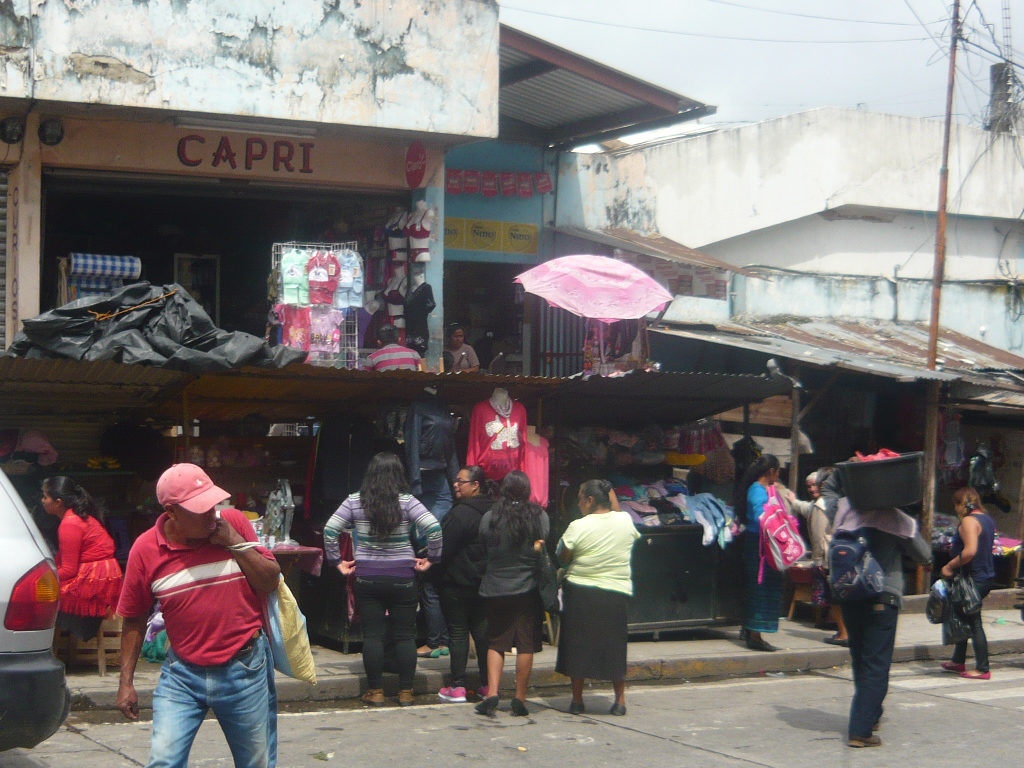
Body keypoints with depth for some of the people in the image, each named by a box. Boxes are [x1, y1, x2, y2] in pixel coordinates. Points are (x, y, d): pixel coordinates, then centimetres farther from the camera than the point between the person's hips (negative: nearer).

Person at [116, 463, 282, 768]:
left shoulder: (234, 523, -5)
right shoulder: (145, 549, -7)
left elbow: (272, 581, -4)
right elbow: (134, 619, 3)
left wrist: (235, 542, -15)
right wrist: (126, 682, 3)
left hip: (245, 669, 1)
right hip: (182, 673, 0)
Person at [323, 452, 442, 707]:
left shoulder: (355, 502, -2)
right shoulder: (407, 502, -7)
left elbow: (330, 530, -4)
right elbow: (433, 528, -14)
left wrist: (337, 561, 6)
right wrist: (431, 558, -2)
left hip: (367, 577, 1)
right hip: (402, 577, -1)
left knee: (372, 635, 6)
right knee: (405, 635, 7)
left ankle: (375, 692, 10)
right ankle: (405, 692, 10)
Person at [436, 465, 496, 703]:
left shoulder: (460, 513, -19)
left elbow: (443, 548, -17)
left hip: (457, 583, -7)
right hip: (484, 583, 7)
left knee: (458, 632, -1)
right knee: (482, 630, 11)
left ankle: (457, 686, 2)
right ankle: (487, 685, 14)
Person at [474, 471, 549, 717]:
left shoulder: (490, 518, -4)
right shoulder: (539, 517, -5)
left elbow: (483, 551, 5)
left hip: (496, 588, 1)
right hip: (529, 589, -1)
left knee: (496, 642, 10)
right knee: (526, 645, 5)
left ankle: (492, 693, -2)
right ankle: (520, 699, 7)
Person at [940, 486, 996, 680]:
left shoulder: (968, 521, -16)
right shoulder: (988, 520, 13)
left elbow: (970, 551, -28)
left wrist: (950, 566, -19)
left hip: (974, 578, -10)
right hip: (987, 575, 10)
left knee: (974, 622, -3)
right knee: (964, 619, 19)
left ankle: (982, 669, -1)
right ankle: (958, 661, 27)